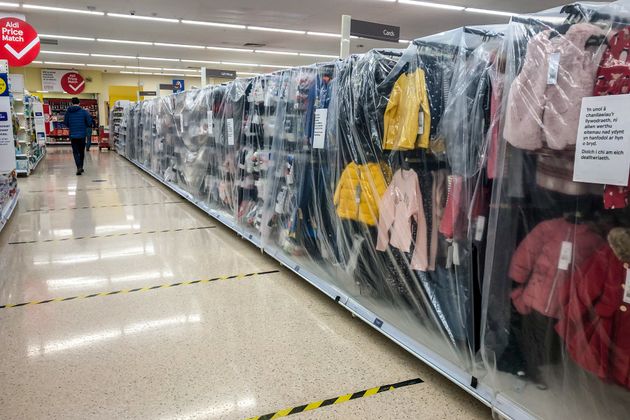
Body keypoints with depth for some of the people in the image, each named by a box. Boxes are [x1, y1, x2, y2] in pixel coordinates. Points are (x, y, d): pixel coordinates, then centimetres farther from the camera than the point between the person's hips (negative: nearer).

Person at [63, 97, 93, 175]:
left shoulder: (68, 111, -1)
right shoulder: (84, 111, -5)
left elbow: (65, 123, 4)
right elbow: (89, 123, -7)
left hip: (73, 135, 0)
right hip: (82, 134, 0)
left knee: (75, 152, 3)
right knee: (82, 151, 14)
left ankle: (79, 167, -13)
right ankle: (81, 167, 22)